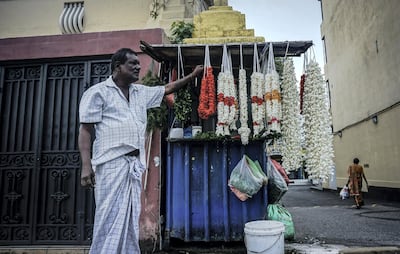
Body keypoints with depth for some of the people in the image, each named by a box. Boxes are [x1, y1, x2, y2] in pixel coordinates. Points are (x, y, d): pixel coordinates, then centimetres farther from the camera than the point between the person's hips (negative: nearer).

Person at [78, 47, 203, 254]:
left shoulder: (141, 92, 18)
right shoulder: (98, 92, 1)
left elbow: (167, 88, 30)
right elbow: (85, 130, -4)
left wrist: (192, 75, 27)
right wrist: (86, 165, -14)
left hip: (135, 163, 6)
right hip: (111, 163, -6)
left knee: (131, 218, 10)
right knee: (110, 217, -5)